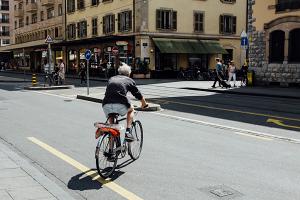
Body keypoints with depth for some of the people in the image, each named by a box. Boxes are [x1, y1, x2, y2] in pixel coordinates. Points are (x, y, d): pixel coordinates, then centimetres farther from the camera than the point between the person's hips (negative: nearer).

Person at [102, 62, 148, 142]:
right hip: (120, 106, -3)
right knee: (131, 109, 29)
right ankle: (128, 132, 16)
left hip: (106, 106, 3)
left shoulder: (111, 79, 27)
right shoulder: (129, 80, 17)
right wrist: (144, 104, 44)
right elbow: (138, 95, 24)